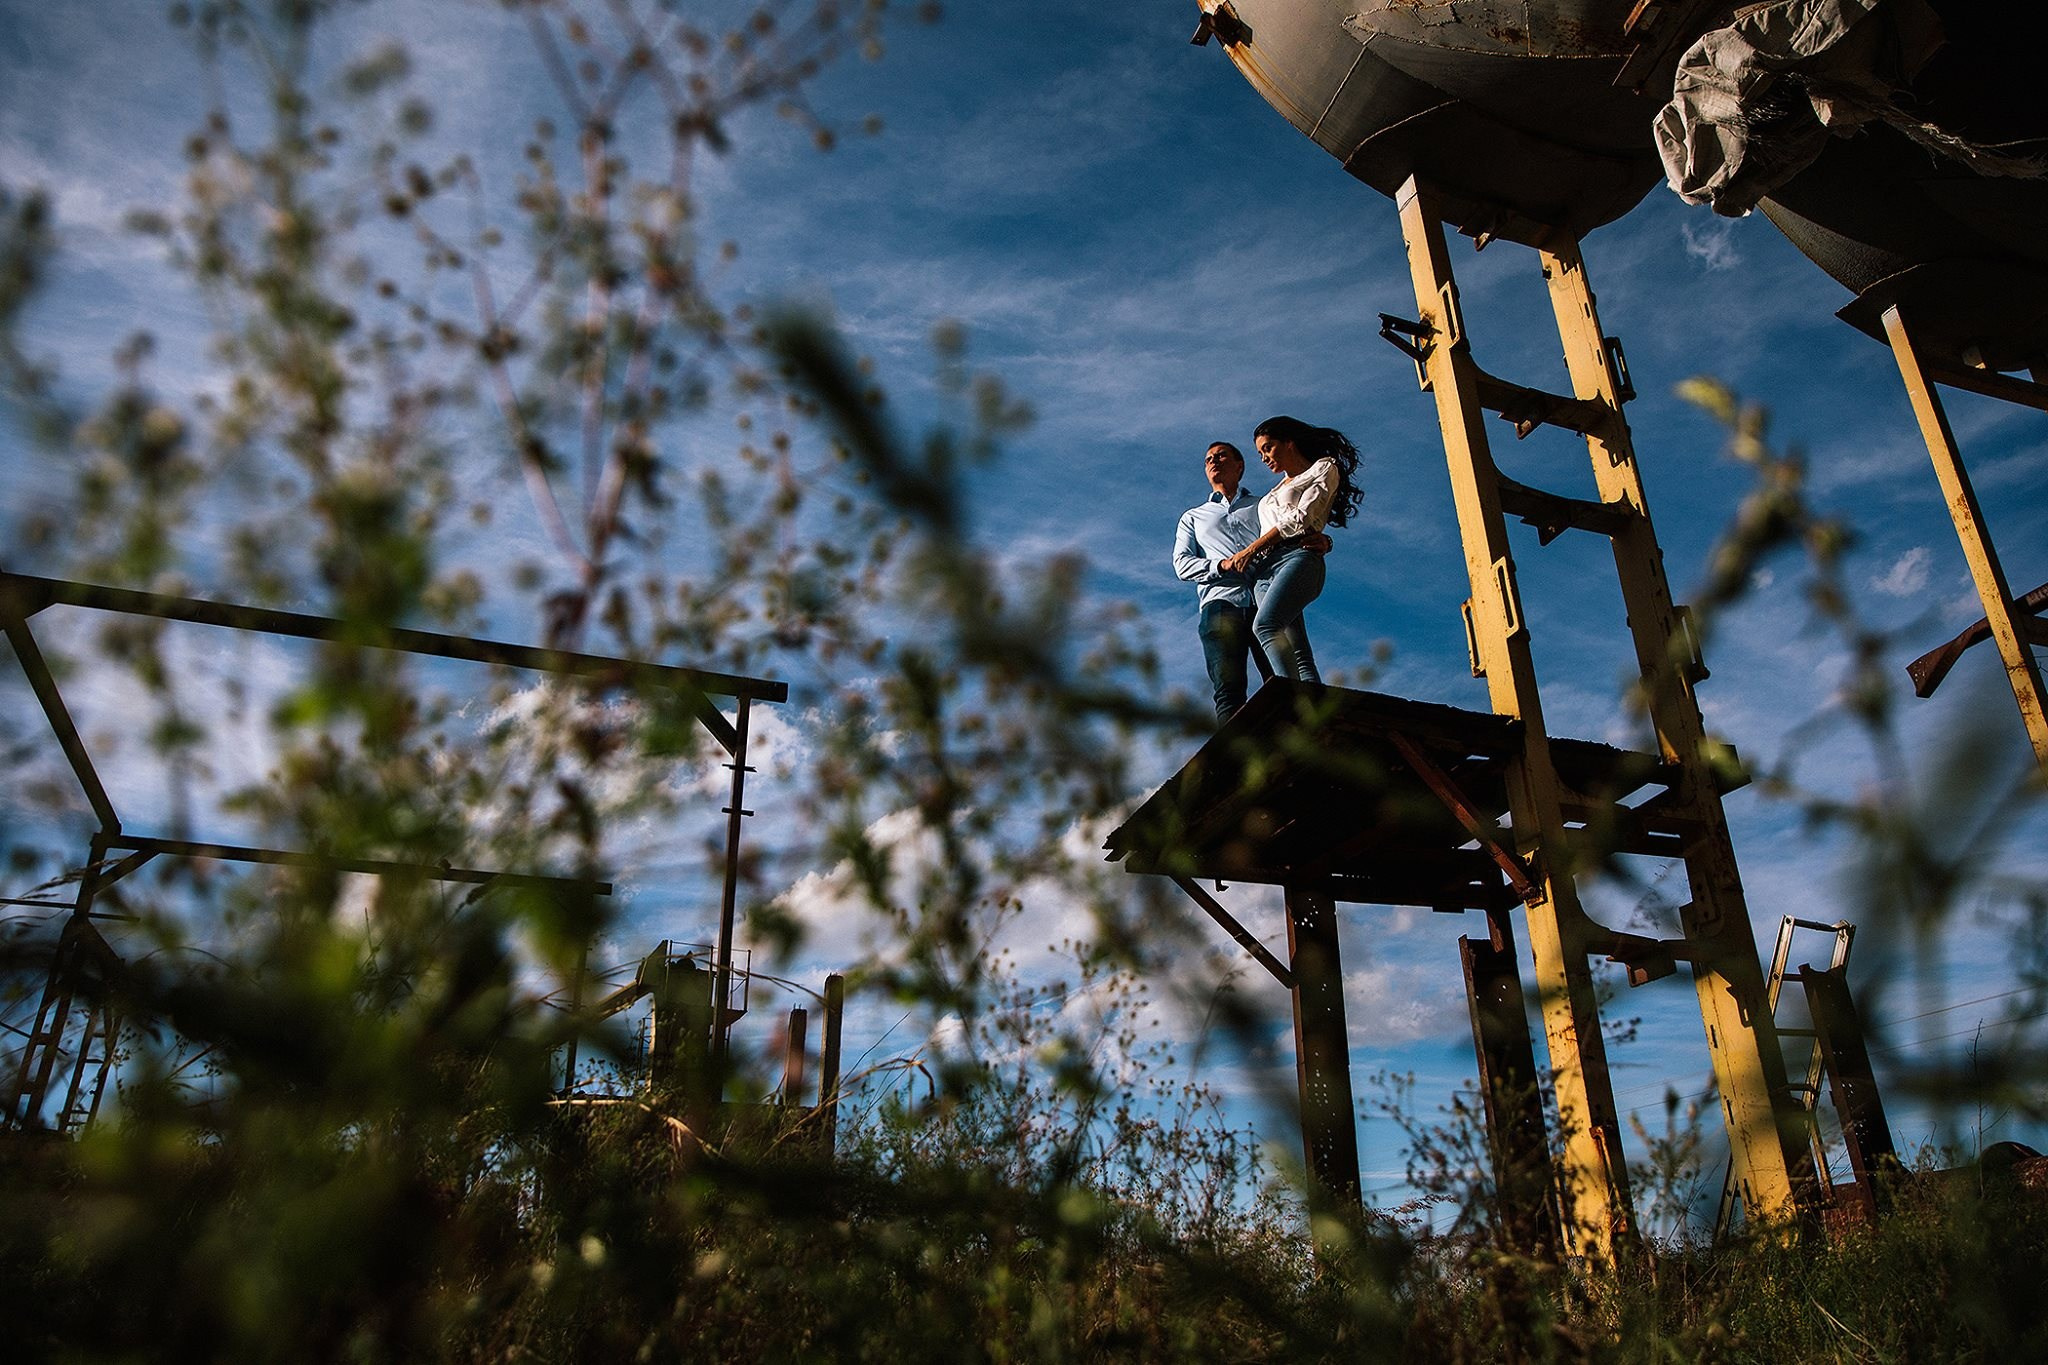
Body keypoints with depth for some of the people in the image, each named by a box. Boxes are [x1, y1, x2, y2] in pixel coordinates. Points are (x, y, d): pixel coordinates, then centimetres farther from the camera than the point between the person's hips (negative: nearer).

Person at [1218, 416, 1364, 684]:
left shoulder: (1324, 468, 17)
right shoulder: (1275, 492, 38)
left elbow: (1302, 517, 1)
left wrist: (1251, 549, 0)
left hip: (1297, 556, -6)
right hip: (1263, 571, 6)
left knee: (1265, 625, -34)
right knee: (1298, 655, -17)